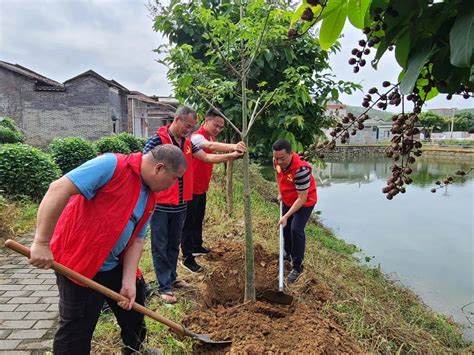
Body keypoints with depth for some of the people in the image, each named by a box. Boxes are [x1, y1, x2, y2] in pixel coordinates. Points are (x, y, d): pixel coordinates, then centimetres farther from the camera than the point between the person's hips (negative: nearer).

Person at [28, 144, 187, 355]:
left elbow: (137, 238, 5)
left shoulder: (149, 198, 3)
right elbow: (59, 189, -28)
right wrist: (42, 242, -28)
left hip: (114, 265, 9)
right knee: (76, 332, 3)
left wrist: (129, 281, -4)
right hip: (78, 262, -8)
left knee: (135, 303, 22)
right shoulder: (111, 165, -23)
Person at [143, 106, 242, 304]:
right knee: (160, 247, 5)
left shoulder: (188, 143, 7)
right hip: (160, 205, -7)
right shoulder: (157, 140, -14)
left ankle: (171, 278, 35)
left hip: (180, 204, 7)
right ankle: (164, 287, 15)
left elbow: (207, 157, 11)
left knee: (174, 244, 19)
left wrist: (231, 156, 4)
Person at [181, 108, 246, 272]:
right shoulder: (197, 136, -22)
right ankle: (187, 257, 9)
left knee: (199, 219, 21)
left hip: (202, 187, 9)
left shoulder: (212, 137, 8)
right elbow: (211, 146, -44)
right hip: (191, 187, -9)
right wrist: (232, 147, -59)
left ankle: (197, 247, 37)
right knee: (189, 222, 0)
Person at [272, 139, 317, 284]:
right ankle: (289, 252, 45)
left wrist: (286, 216, -32)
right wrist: (280, 193, 9)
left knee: (296, 229, -18)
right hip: (288, 201, 8)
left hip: (304, 202, -7)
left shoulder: (301, 169, -39)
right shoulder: (277, 161, -18)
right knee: (285, 226, 18)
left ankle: (297, 267, -4)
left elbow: (302, 198, -33)